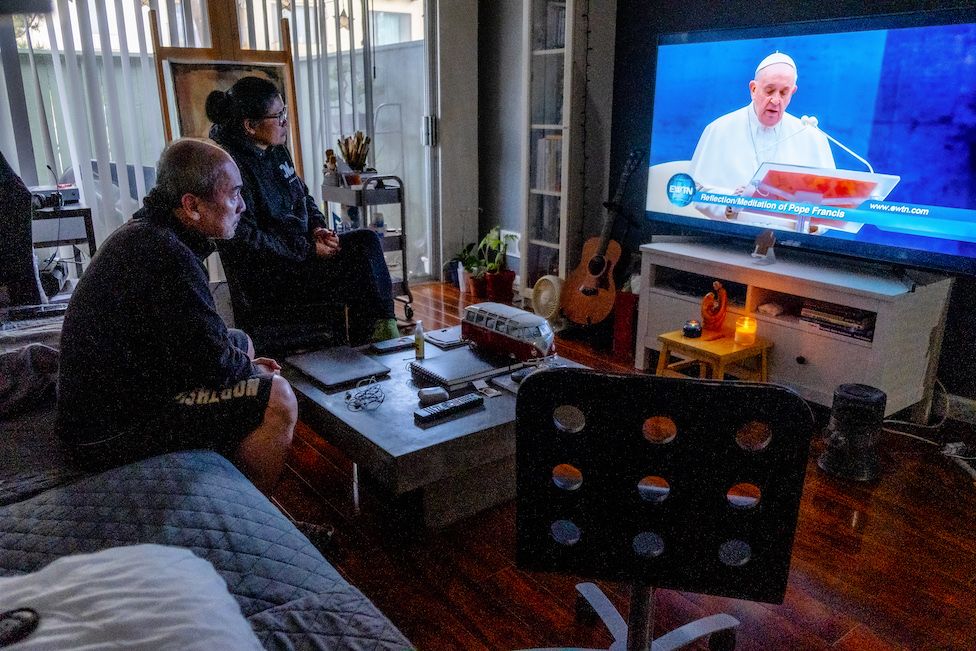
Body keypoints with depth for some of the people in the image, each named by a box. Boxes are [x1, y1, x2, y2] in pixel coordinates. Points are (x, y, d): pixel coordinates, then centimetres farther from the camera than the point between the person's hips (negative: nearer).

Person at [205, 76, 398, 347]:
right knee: (358, 278, -20)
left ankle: (384, 325, -9)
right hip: (265, 279, -9)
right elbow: (244, 241, -22)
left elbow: (303, 196, 23)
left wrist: (318, 227, 2)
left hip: (300, 248, 9)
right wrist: (308, 250, -20)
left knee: (368, 240, -9)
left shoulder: (276, 151, 9)